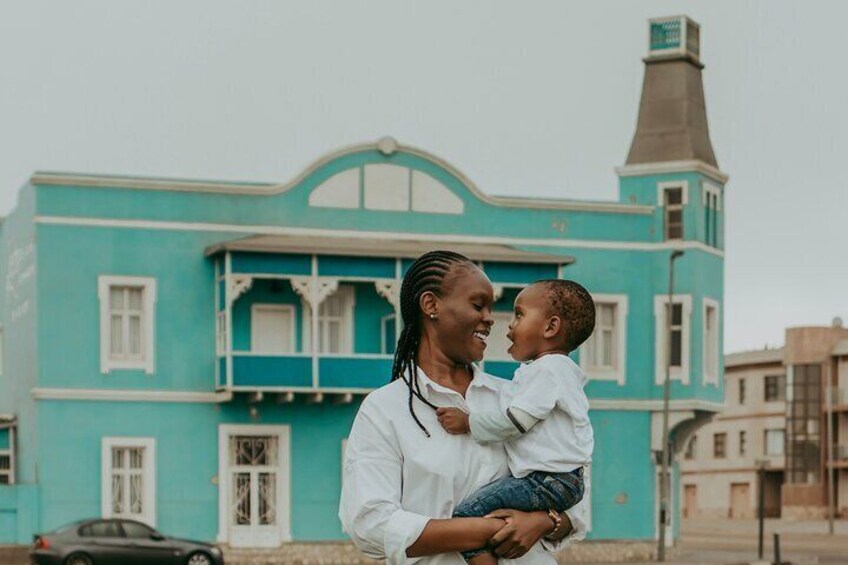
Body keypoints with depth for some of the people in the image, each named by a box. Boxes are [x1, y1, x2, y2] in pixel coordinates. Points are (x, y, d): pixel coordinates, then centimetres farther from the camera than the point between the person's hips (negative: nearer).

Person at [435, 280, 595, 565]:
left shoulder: (547, 369, -12)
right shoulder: (557, 369, 21)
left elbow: (514, 421, -17)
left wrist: (468, 423, -7)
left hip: (548, 483, -11)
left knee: (468, 512, -19)